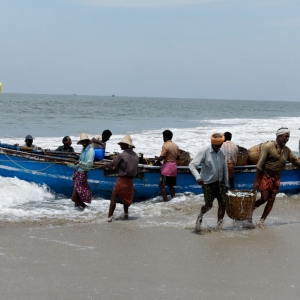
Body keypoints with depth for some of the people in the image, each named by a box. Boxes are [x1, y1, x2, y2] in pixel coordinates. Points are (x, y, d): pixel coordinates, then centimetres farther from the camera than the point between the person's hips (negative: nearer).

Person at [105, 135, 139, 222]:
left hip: (122, 179, -6)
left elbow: (112, 164, -6)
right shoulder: (135, 155, 4)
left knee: (113, 198, -2)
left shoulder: (122, 155, -15)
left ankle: (109, 217, -7)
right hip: (130, 180, 6)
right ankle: (126, 214, 30)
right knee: (126, 198, 23)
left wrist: (106, 165, 16)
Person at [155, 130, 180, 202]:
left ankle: (166, 201, -11)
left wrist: (157, 158, 4)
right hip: (174, 166, 8)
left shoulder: (165, 146, -14)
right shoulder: (176, 146, 8)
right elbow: (178, 157, 15)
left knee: (162, 185, -4)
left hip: (167, 167, -8)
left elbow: (161, 158, -16)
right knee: (171, 185, 15)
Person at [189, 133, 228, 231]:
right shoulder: (204, 152, -15)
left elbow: (225, 169, 12)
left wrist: (226, 184, 14)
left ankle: (219, 223, 6)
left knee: (222, 203, -4)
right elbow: (192, 165, -22)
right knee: (208, 204, -3)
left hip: (220, 182, 5)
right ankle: (200, 216, 26)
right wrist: (198, 177, -37)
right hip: (208, 183, -4)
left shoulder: (222, 152, 2)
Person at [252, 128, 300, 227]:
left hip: (276, 178, 5)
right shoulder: (268, 147, -14)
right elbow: (260, 164, -15)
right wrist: (256, 181, -16)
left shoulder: (287, 150, 3)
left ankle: (262, 221, 14)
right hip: (265, 176, -5)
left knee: (271, 200, 4)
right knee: (264, 198, -8)